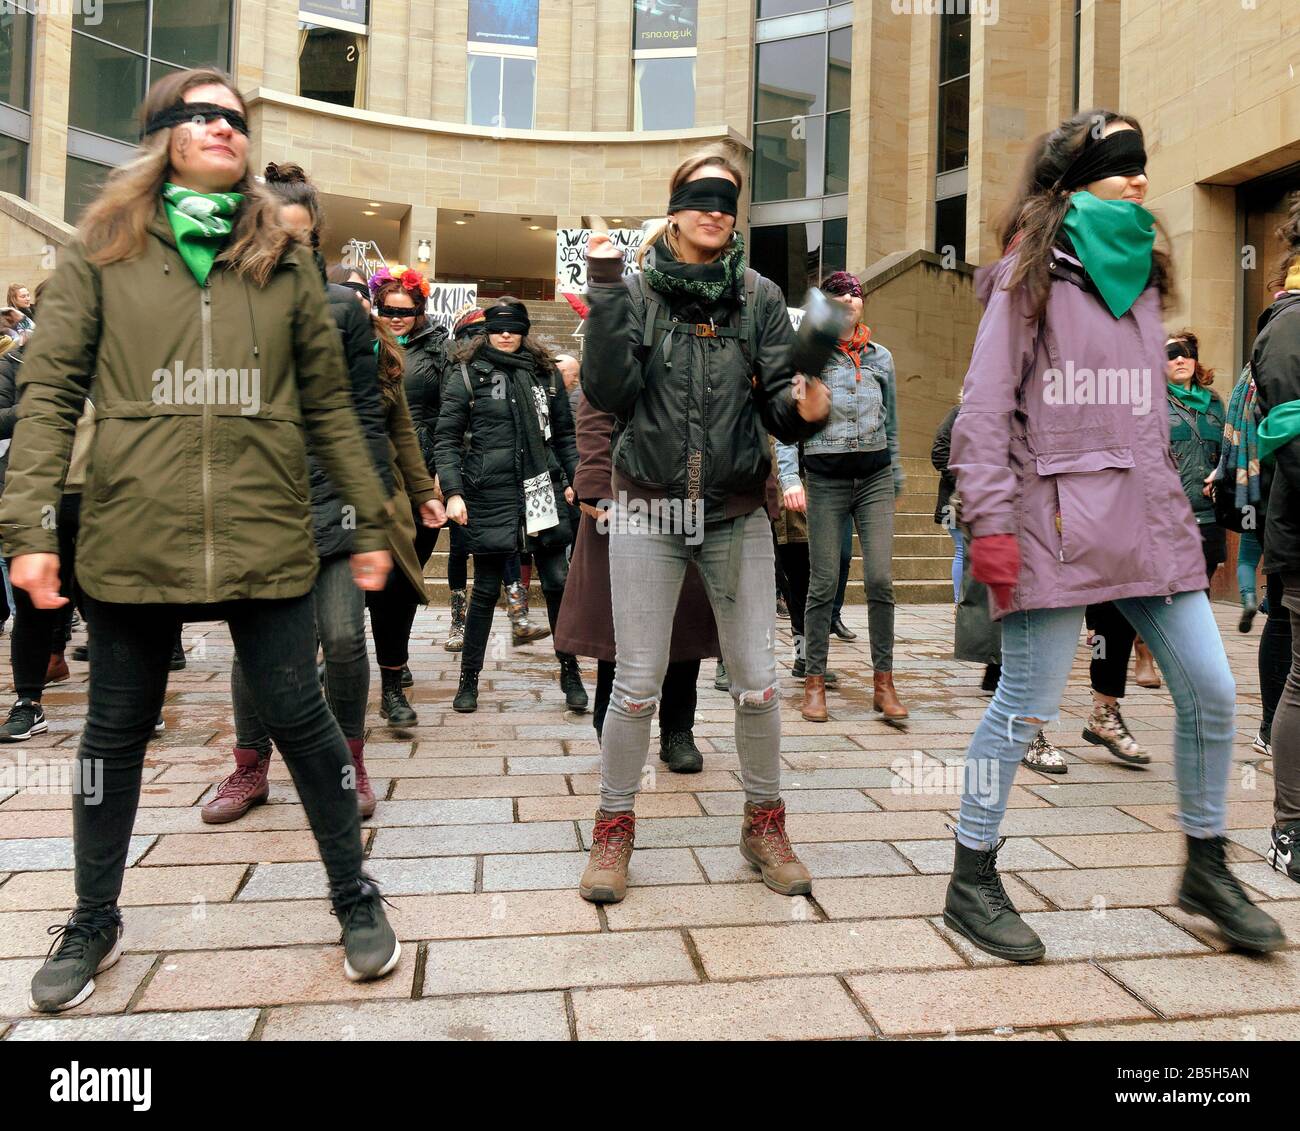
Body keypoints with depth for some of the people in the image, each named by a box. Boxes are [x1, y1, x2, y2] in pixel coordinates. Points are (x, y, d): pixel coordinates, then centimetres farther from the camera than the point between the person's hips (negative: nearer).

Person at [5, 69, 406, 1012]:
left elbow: (329, 402, 9)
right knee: (117, 732, 13)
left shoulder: (283, 261, 10)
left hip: (266, 539, 0)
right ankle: (94, 924, 34)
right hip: (130, 539, 1)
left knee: (299, 718, 3)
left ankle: (355, 897, 23)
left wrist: (372, 521, 6)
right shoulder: (102, 252, 8)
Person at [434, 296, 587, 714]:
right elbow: (446, 439, -1)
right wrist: (453, 492, -11)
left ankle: (570, 672, 18)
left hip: (542, 491, 3)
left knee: (558, 582, 4)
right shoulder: (467, 374, 2)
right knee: (486, 589, 4)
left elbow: (564, 433, 17)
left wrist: (574, 479, 6)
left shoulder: (544, 373, 12)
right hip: (489, 495, -3)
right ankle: (469, 679, 19)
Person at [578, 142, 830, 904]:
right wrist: (605, 291, -17)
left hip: (737, 515, 1)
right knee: (637, 684, 2)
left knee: (758, 682, 4)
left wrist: (804, 409, -26)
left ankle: (765, 823, 25)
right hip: (649, 511, -1)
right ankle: (615, 827, 21)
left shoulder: (761, 297, 3)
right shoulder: (636, 291, 0)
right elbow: (609, 394, -11)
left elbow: (778, 401, -3)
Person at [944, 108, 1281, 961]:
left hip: (1146, 512, 7)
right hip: (1058, 514, -7)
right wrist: (991, 522, -16)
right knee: (1028, 705, -3)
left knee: (1211, 690, 6)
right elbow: (985, 406, -8)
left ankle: (1207, 868, 26)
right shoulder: (1030, 277, 0)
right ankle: (972, 881, 13)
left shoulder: (1140, 275, 20)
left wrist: (1173, 499, 19)